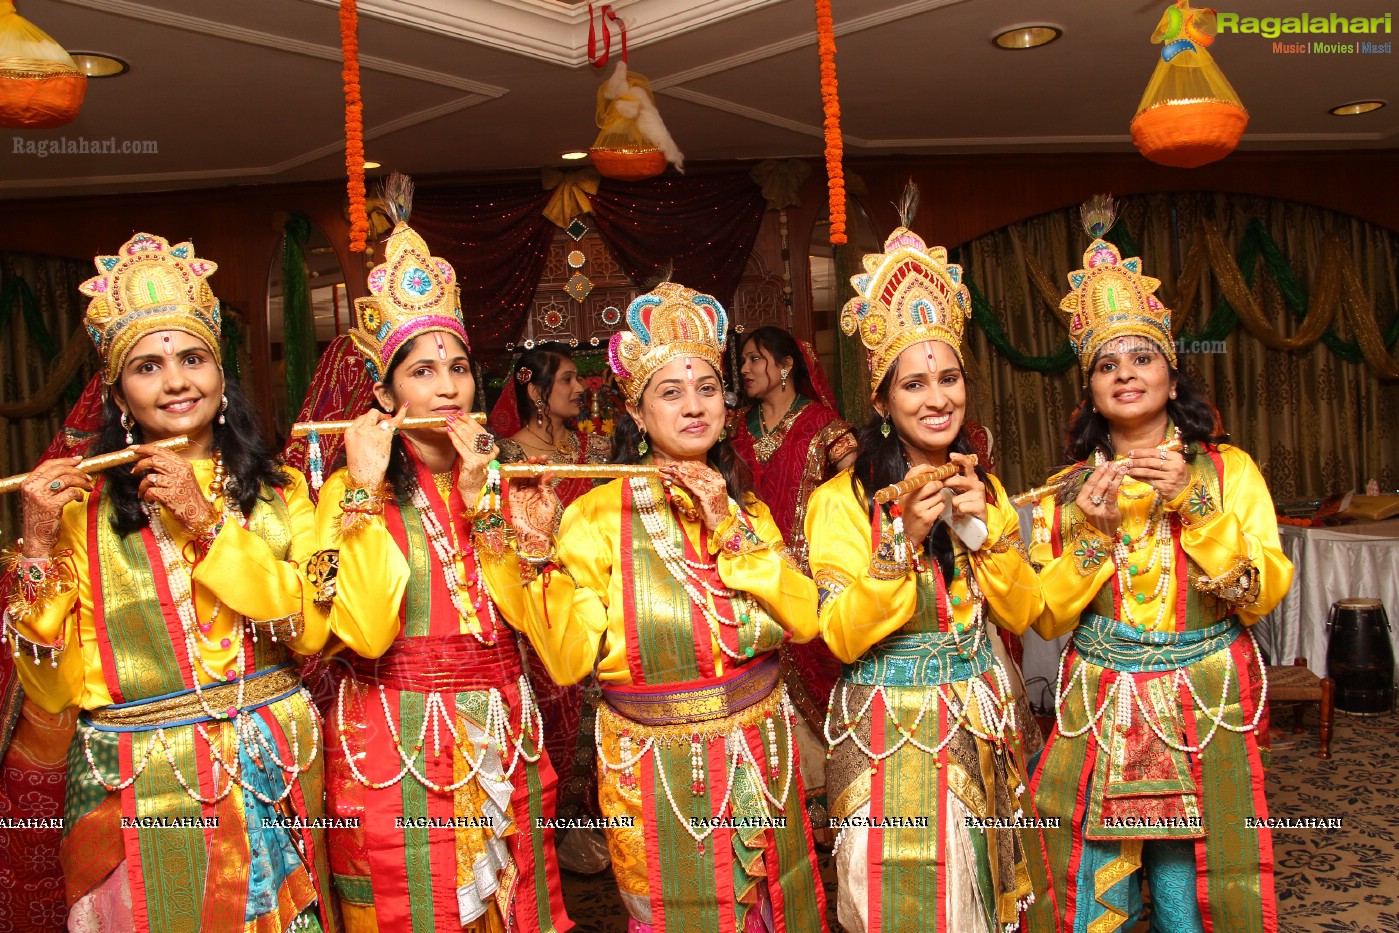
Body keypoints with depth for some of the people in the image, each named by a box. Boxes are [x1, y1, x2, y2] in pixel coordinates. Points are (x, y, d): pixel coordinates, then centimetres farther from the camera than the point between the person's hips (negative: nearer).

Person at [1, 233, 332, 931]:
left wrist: (208, 520, -16)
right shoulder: (84, 507, -3)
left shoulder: (279, 492, 2)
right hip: (143, 795, -2)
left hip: (272, 781, 2)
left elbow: (314, 629, -11)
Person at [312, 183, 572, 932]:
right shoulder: (351, 490, -6)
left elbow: (529, 613, -6)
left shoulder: (499, 478, 6)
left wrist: (481, 498, -14)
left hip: (500, 738, 4)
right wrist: (365, 493, -21)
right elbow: (366, 633, -21)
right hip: (396, 745, -4)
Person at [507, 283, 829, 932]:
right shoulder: (599, 514, -12)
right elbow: (567, 660, -18)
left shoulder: (748, 509, 3)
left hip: (761, 766, 5)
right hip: (658, 774, -4)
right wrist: (542, 551, -27)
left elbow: (805, 622, -9)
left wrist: (728, 530, -17)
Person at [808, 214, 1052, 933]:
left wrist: (983, 526, -14)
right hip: (892, 731, -5)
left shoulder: (983, 487, 6)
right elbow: (842, 637, -17)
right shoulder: (843, 498, -12)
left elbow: (1023, 614, 2)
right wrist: (904, 538, -27)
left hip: (983, 724, 5)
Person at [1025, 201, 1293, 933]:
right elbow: (1047, 620, -1)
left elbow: (1264, 593, -8)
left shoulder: (1228, 470, 1)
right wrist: (1091, 532, -15)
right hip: (1098, 716, 1)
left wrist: (1194, 505, -18)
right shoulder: (1069, 490, 4)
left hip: (1203, 713, -1)